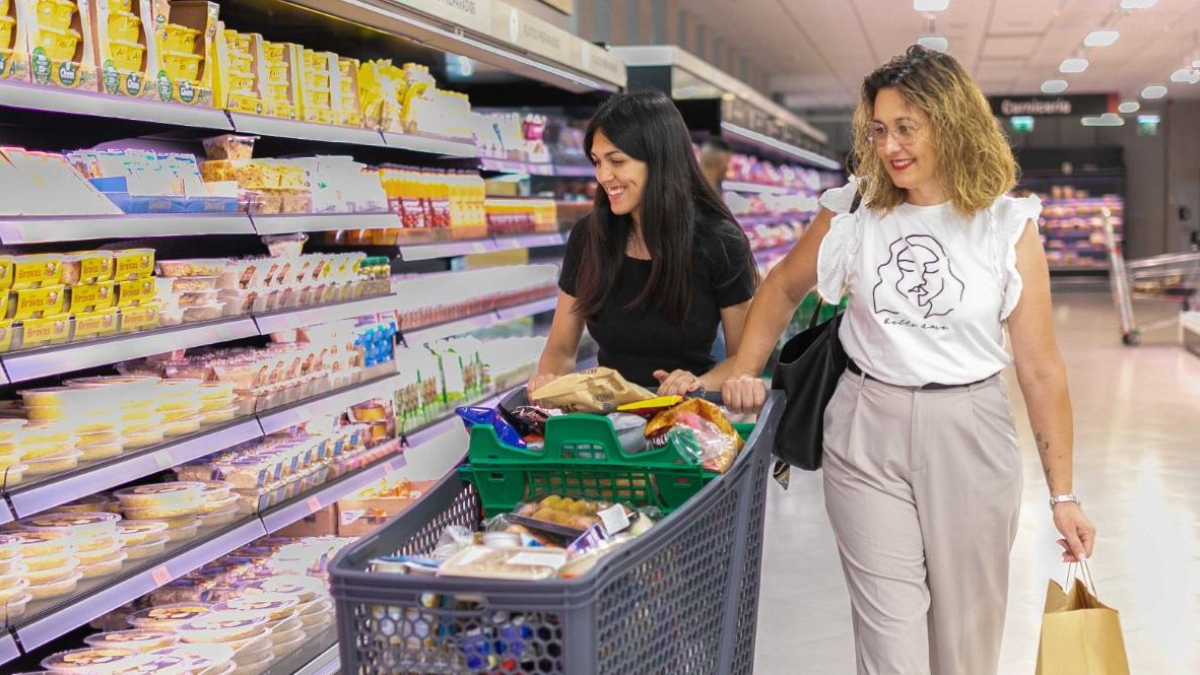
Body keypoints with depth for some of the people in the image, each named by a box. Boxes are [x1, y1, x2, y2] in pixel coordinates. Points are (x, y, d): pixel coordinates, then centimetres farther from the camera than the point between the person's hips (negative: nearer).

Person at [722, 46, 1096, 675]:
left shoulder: (1007, 226, -5)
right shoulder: (854, 214, -1)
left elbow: (1040, 369, -3)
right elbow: (782, 288, 16)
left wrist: (1063, 493, -2)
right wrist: (743, 373, 3)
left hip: (968, 438, 0)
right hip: (867, 436, 0)